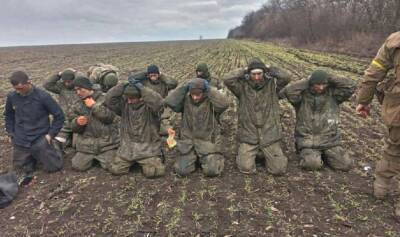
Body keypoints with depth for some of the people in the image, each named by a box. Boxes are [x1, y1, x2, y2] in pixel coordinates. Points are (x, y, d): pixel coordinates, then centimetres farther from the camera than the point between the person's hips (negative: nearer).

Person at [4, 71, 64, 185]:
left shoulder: (43, 96, -16)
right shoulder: (11, 97, -5)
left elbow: (59, 115, -8)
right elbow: (9, 116, 15)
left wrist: (51, 134, -10)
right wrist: (10, 133, 9)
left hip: (41, 140, -3)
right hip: (20, 142, 3)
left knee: (53, 167, 0)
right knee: (21, 170, 8)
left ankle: (52, 149, 28)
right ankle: (33, 158, 35)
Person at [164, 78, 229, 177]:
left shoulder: (211, 101, -8)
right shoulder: (185, 100, -2)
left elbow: (224, 104, -28)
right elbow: (169, 101, -16)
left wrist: (209, 89, -23)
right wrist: (184, 87, -19)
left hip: (208, 142, -2)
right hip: (188, 142, 2)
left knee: (212, 171, -14)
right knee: (182, 171, -9)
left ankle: (213, 158, 21)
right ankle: (194, 158, 24)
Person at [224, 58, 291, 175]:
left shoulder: (272, 84, -1)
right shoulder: (243, 86, -4)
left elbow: (286, 78, -17)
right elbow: (227, 80, -18)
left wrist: (269, 68, -7)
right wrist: (244, 70, -8)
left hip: (269, 135, 1)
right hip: (249, 135, -1)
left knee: (279, 169, 0)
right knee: (246, 168, -6)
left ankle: (268, 154, 32)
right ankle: (247, 153, 27)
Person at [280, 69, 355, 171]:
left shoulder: (332, 94, 3)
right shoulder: (303, 95, -5)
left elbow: (351, 85, -6)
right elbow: (288, 91, -24)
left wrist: (330, 79, -6)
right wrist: (306, 82, -13)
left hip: (330, 140, 3)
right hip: (308, 141, -3)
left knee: (345, 164, -7)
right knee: (312, 164, -24)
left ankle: (325, 154, 22)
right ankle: (308, 154, 12)